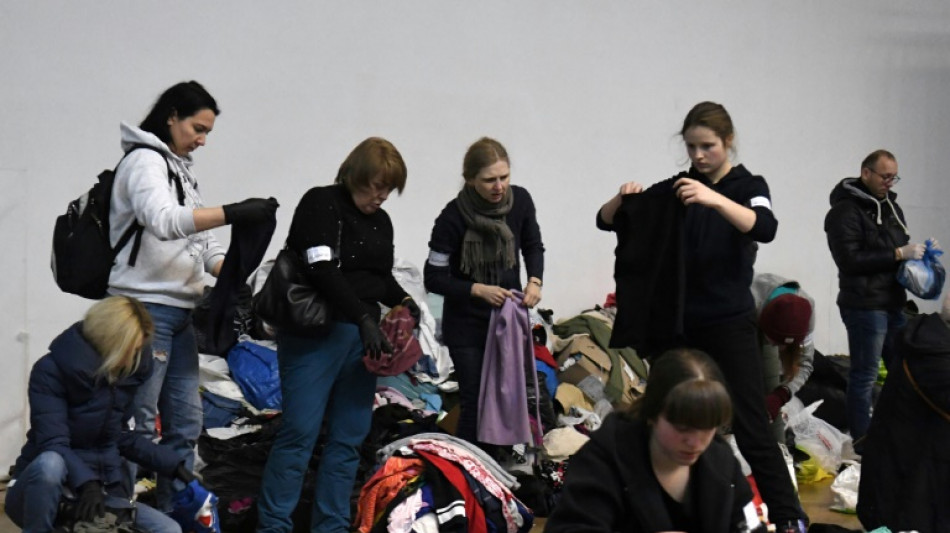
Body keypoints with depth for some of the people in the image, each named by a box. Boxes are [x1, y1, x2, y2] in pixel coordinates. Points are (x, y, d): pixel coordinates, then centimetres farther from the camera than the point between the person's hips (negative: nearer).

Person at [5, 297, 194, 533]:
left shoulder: (128, 371, 3)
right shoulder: (51, 370, -12)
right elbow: (53, 445, -23)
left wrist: (173, 464, 3)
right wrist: (86, 482, -39)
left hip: (101, 489, 5)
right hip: (49, 486, -5)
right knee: (50, 464, -40)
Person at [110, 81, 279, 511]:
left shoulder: (180, 169, 19)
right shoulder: (145, 161, -8)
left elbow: (199, 237, 18)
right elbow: (163, 220, -26)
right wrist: (234, 213, -32)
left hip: (179, 311, 9)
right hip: (145, 309, -9)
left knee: (185, 423, 11)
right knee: (139, 426, -8)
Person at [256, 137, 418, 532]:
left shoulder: (382, 222, 17)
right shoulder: (321, 204, -5)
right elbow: (322, 270, -16)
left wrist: (403, 301, 1)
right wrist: (363, 318, -22)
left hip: (362, 336, 7)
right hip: (316, 333, -7)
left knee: (349, 438, 5)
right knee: (300, 432, -8)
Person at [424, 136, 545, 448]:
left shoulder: (520, 200, -8)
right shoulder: (453, 217, -19)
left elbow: (533, 247, 9)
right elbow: (433, 277, -12)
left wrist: (534, 281, -9)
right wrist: (478, 290, -23)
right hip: (467, 325, -4)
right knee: (476, 403, -4)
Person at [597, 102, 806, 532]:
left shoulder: (748, 186, -2)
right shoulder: (673, 188, 7)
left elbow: (764, 228, -24)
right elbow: (606, 221, 4)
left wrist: (713, 198, -39)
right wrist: (623, 197, -18)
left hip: (729, 326, -3)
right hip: (677, 325, 4)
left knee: (751, 428, -5)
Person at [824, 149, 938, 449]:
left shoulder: (890, 205, 16)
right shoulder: (846, 211, -11)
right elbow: (849, 259, -20)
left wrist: (917, 251, 4)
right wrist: (898, 254, -20)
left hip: (894, 303, 9)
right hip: (864, 307, -9)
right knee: (864, 375, -3)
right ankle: (862, 444, 5)